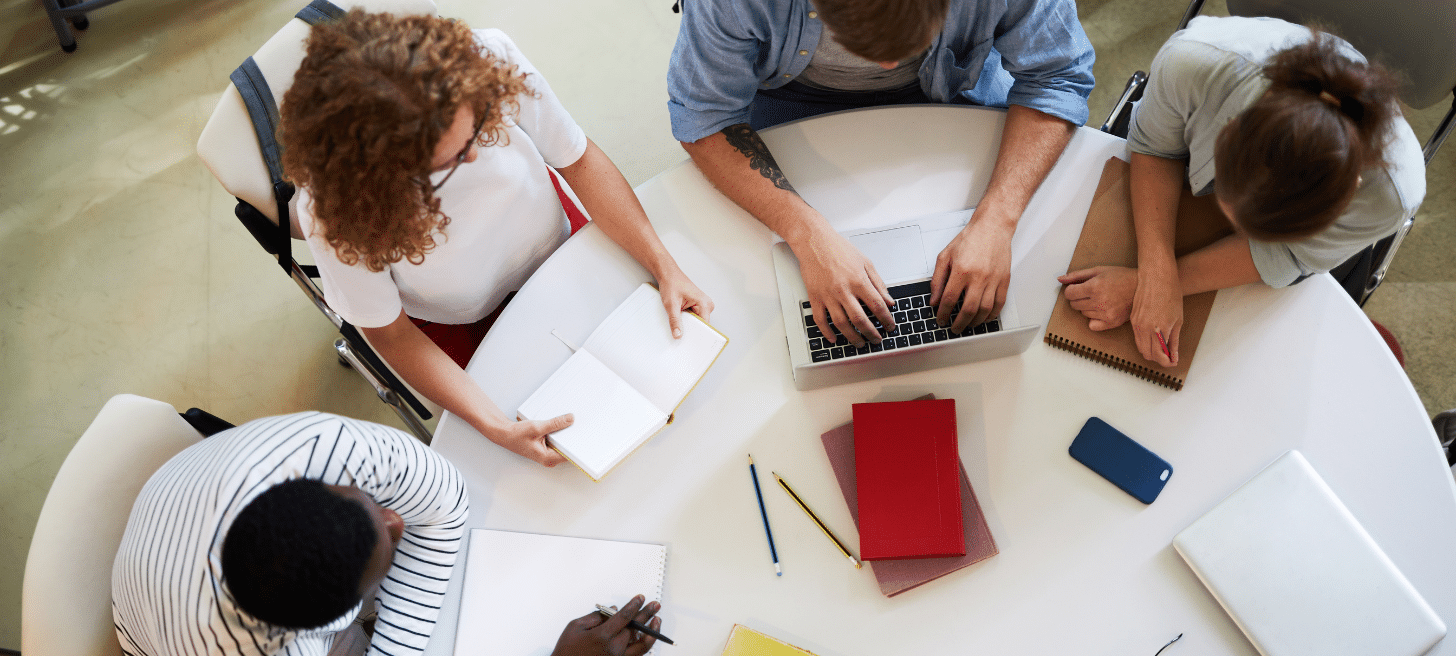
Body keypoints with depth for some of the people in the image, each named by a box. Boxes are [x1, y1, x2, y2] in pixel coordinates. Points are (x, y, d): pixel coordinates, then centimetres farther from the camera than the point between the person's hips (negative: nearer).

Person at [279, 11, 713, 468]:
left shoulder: (489, 60, -32)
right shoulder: (334, 209, -35)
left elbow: (579, 159, -17)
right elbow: (389, 331, -20)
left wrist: (666, 269, -24)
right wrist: (494, 426, -31)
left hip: (559, 245, 3)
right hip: (465, 324, -2)